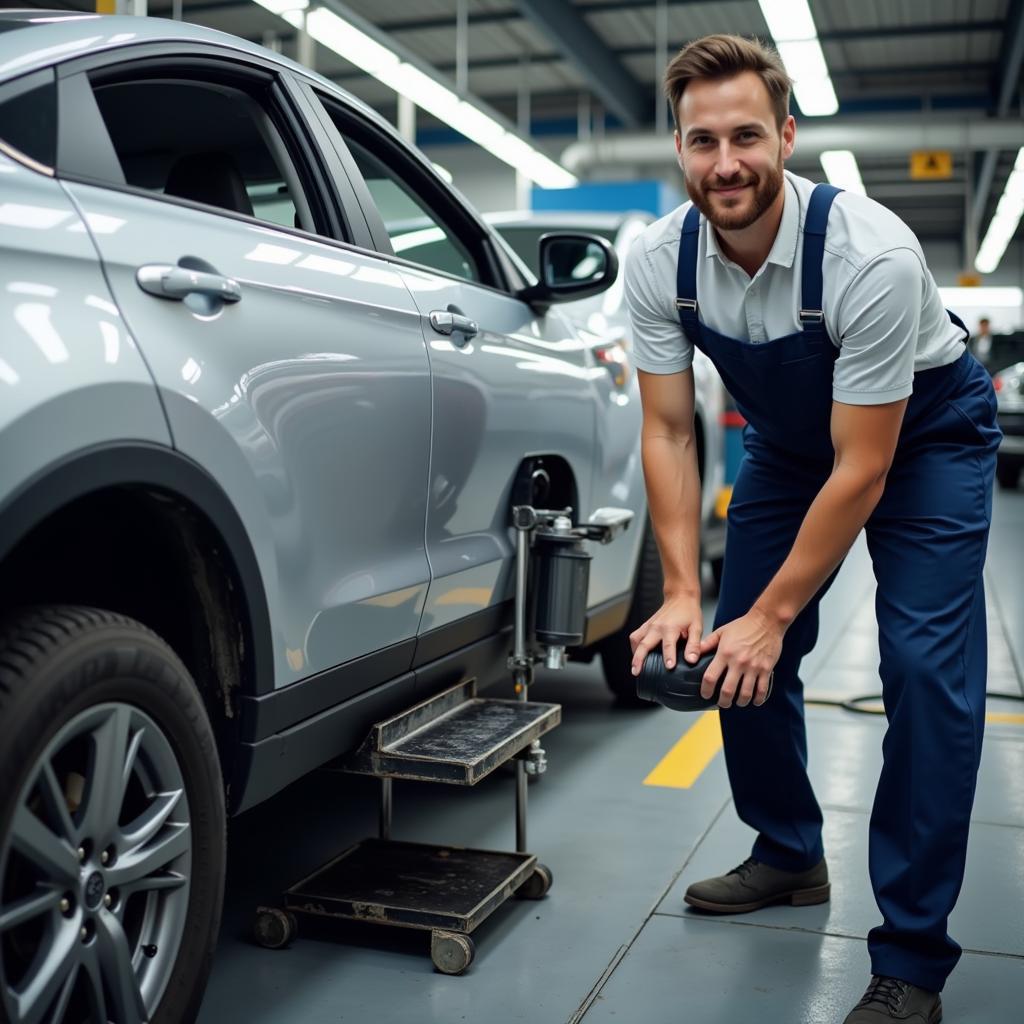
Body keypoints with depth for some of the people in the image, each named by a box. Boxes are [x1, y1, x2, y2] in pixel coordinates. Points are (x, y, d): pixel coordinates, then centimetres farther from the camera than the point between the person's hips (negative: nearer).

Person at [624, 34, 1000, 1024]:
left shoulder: (871, 253, -34)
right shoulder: (658, 262, -20)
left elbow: (861, 470, -29)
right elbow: (668, 431, -13)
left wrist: (773, 615, -27)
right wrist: (681, 592, -22)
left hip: (924, 431, -5)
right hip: (789, 432, 5)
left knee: (925, 667, -17)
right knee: (737, 654, 2)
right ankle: (789, 857, 26)